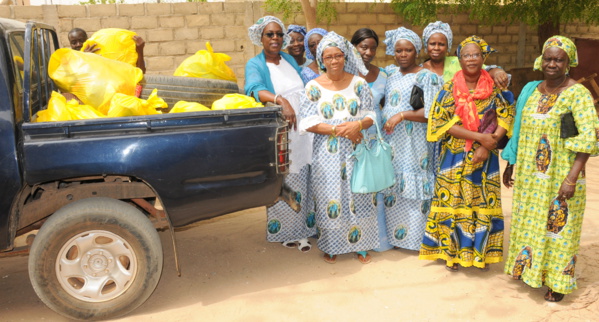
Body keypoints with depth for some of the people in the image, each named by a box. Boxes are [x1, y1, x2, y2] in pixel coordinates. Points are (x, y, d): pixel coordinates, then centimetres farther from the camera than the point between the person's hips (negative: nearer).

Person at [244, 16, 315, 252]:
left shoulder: (289, 60, 14)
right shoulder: (255, 65, -3)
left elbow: (305, 88, 17)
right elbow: (255, 88, -24)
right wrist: (281, 100, -43)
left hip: (301, 132, 4)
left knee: (300, 183, 6)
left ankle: (299, 229, 17)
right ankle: (283, 231, 15)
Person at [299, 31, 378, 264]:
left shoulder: (358, 83, 3)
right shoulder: (314, 87, 0)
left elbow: (370, 115, 3)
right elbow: (309, 123, -6)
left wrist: (358, 124, -19)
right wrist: (337, 129, -17)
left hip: (355, 150, 1)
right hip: (327, 153, -1)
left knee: (357, 196, 5)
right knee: (329, 198, 4)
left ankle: (360, 244, 21)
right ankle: (330, 246, 20)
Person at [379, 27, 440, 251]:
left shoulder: (426, 77, -6)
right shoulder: (391, 74, 14)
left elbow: (431, 113, -14)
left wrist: (402, 115, -19)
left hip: (414, 146, -6)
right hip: (390, 142, 6)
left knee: (412, 190, -3)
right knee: (392, 188, 10)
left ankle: (415, 237, 9)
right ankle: (393, 234, 22)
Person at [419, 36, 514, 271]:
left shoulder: (495, 88, 0)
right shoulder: (449, 89, -4)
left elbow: (507, 118, -3)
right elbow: (442, 124, -11)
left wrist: (488, 146, -17)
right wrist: (479, 136, -17)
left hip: (484, 157, 1)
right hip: (454, 157, -1)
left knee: (483, 203, 7)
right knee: (452, 202, 5)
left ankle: (481, 252, 23)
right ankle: (452, 252, 20)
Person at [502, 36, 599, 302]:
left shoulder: (578, 94, -11)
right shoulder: (531, 90, 7)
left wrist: (572, 177, -25)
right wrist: (510, 165, 13)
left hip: (560, 176, -5)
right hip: (529, 175, 5)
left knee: (558, 227, 6)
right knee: (528, 222, 16)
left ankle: (557, 281, 23)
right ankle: (528, 268, 35)